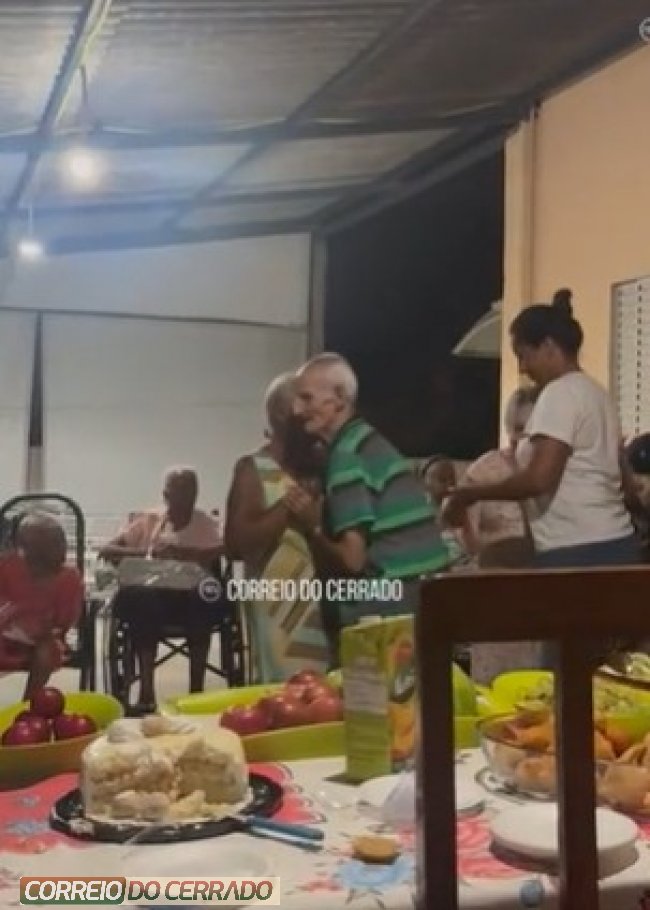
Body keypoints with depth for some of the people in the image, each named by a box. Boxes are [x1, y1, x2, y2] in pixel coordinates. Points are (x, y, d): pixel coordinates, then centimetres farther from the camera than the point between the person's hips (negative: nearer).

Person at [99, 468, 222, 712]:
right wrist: (142, 552, -12)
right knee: (136, 598, -34)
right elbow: (106, 551, 6)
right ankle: (146, 689, -31)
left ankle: (196, 688, -27)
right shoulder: (147, 520, 13)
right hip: (151, 596, 1)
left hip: (193, 598, -1)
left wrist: (181, 552, -19)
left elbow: (224, 551, -8)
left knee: (206, 599, -35)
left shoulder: (206, 524, 11)